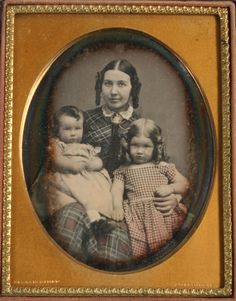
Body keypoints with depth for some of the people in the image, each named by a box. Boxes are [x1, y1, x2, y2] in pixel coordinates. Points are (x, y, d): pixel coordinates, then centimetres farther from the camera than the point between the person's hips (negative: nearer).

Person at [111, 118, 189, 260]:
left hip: (162, 209, 1)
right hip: (136, 210, -1)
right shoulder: (123, 170, 21)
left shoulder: (163, 166, 18)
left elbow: (184, 183, 19)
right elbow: (116, 190, 8)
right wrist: (117, 207, -11)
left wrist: (170, 188, -2)